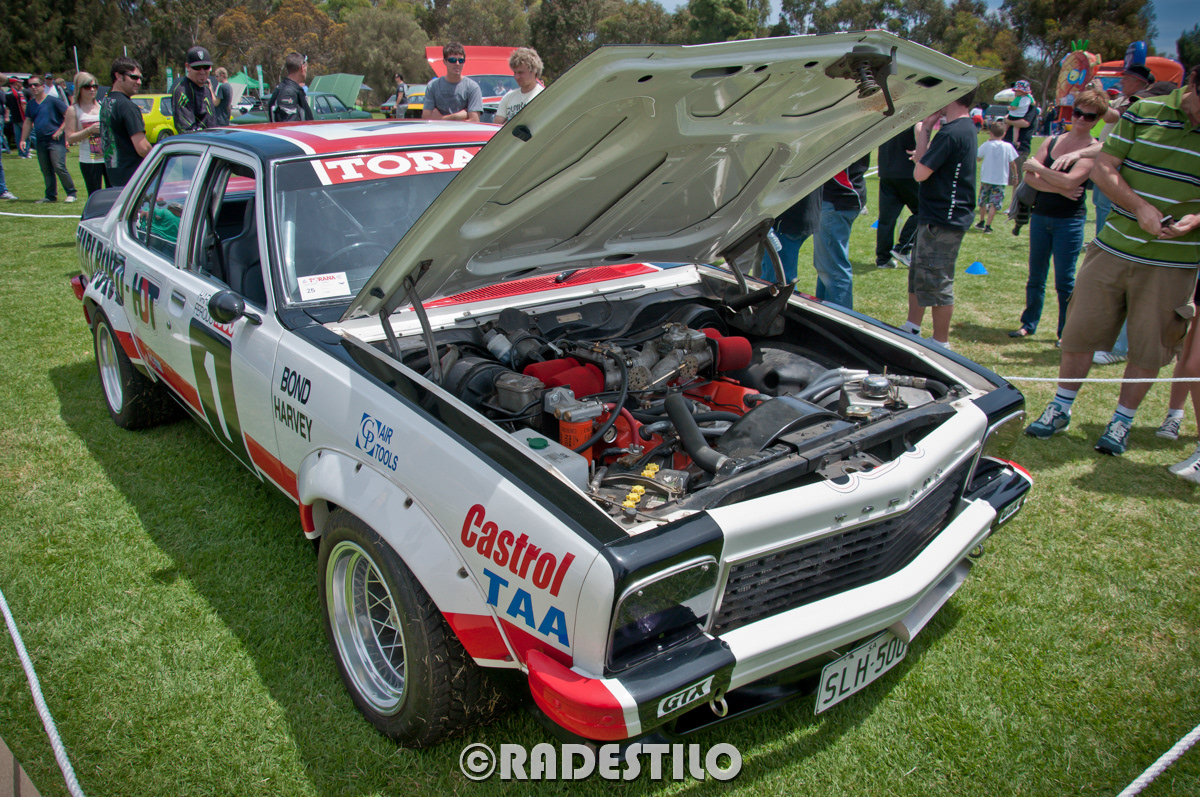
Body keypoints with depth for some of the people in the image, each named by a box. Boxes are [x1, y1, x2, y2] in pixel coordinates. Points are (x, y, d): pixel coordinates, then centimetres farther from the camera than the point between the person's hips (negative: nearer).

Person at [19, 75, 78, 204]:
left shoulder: (53, 101, -5)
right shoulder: (30, 105, 13)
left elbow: (68, 116, -7)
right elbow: (28, 123, 19)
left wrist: (60, 131, -14)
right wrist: (23, 139, 12)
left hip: (56, 140, -7)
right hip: (41, 141, 7)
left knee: (59, 167, -15)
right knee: (46, 170, 8)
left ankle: (71, 193, -6)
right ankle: (51, 195, 15)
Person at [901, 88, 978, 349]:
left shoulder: (951, 133, -20)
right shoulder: (968, 129, 13)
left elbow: (920, 173, -19)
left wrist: (924, 131, -11)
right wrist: (926, 132, 5)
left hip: (943, 220, -11)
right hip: (937, 216, 11)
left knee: (936, 283, -3)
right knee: (917, 275, 20)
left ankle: (941, 344, 6)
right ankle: (912, 328, 32)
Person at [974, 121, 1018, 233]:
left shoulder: (986, 145, -7)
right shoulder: (1008, 147, -6)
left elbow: (978, 158, 7)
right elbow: (1012, 163, -1)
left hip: (986, 179, 1)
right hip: (1000, 180, -1)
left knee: (983, 201, 18)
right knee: (994, 203, -1)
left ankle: (981, 222, 31)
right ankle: (988, 226, -8)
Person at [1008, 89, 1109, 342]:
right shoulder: (1052, 142, 7)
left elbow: (1070, 181, -20)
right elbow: (1030, 177, -5)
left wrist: (1038, 167, -9)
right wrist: (1060, 189, -16)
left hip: (1070, 220, -4)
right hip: (1040, 215, 4)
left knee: (1064, 281, -1)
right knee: (1036, 276, 12)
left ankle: (1065, 332, 10)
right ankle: (1028, 324, 22)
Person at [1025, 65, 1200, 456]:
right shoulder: (1144, 112, 0)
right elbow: (1104, 167, -1)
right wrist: (1139, 207, -16)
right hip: (1115, 248, 1)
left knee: (1148, 349, 5)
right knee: (1080, 331, 6)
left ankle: (1122, 422, 22)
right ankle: (1060, 409, 22)